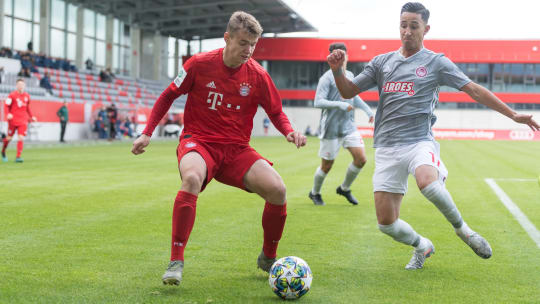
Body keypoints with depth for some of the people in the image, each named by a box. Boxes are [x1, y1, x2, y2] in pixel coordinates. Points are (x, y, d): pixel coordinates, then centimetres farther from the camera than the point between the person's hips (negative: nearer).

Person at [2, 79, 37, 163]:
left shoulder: (27, 96, 9)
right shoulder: (12, 95, -5)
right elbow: (7, 106, -5)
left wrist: (31, 117, 18)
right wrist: (8, 114, -22)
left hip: (23, 121, 3)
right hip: (13, 120, -3)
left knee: (21, 138, -11)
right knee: (9, 137, 7)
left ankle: (18, 157, -9)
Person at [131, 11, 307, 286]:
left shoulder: (258, 75, -1)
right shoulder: (199, 64, -5)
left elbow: (276, 112, 12)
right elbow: (168, 96, 8)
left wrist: (289, 131, -10)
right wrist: (147, 133, 2)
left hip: (236, 149, 3)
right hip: (198, 141, -2)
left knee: (277, 189, -20)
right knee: (192, 178, -38)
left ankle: (268, 258, 7)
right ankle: (176, 261, -26)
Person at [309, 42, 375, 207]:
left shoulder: (350, 76, 10)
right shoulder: (327, 78, -12)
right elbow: (318, 102, -20)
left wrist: (367, 109, 20)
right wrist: (340, 105, -27)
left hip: (349, 126, 6)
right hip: (331, 129, -6)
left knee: (361, 159, -4)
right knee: (326, 166, 3)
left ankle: (344, 189, 19)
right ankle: (315, 193, 29)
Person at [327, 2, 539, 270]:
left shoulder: (437, 63, 6)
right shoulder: (382, 62, 13)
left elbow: (475, 90, 4)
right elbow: (349, 91, 14)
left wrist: (513, 115, -3)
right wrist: (337, 70, -7)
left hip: (420, 142, -3)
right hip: (387, 147, 3)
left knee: (427, 182, -38)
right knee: (386, 224, -2)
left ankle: (461, 227, -10)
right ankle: (422, 247, 29)